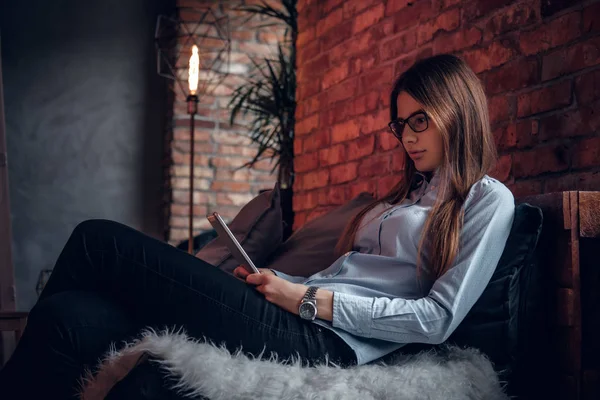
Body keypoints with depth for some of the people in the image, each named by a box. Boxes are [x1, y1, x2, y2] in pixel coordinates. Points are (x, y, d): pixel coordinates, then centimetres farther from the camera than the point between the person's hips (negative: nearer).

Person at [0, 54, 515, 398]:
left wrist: (310, 300, -8)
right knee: (71, 316, -15)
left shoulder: (488, 200, 5)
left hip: (327, 340, -7)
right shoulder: (407, 193, 28)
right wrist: (273, 282, 5)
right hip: (305, 318, 7)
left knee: (99, 243, -11)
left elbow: (438, 318, -7)